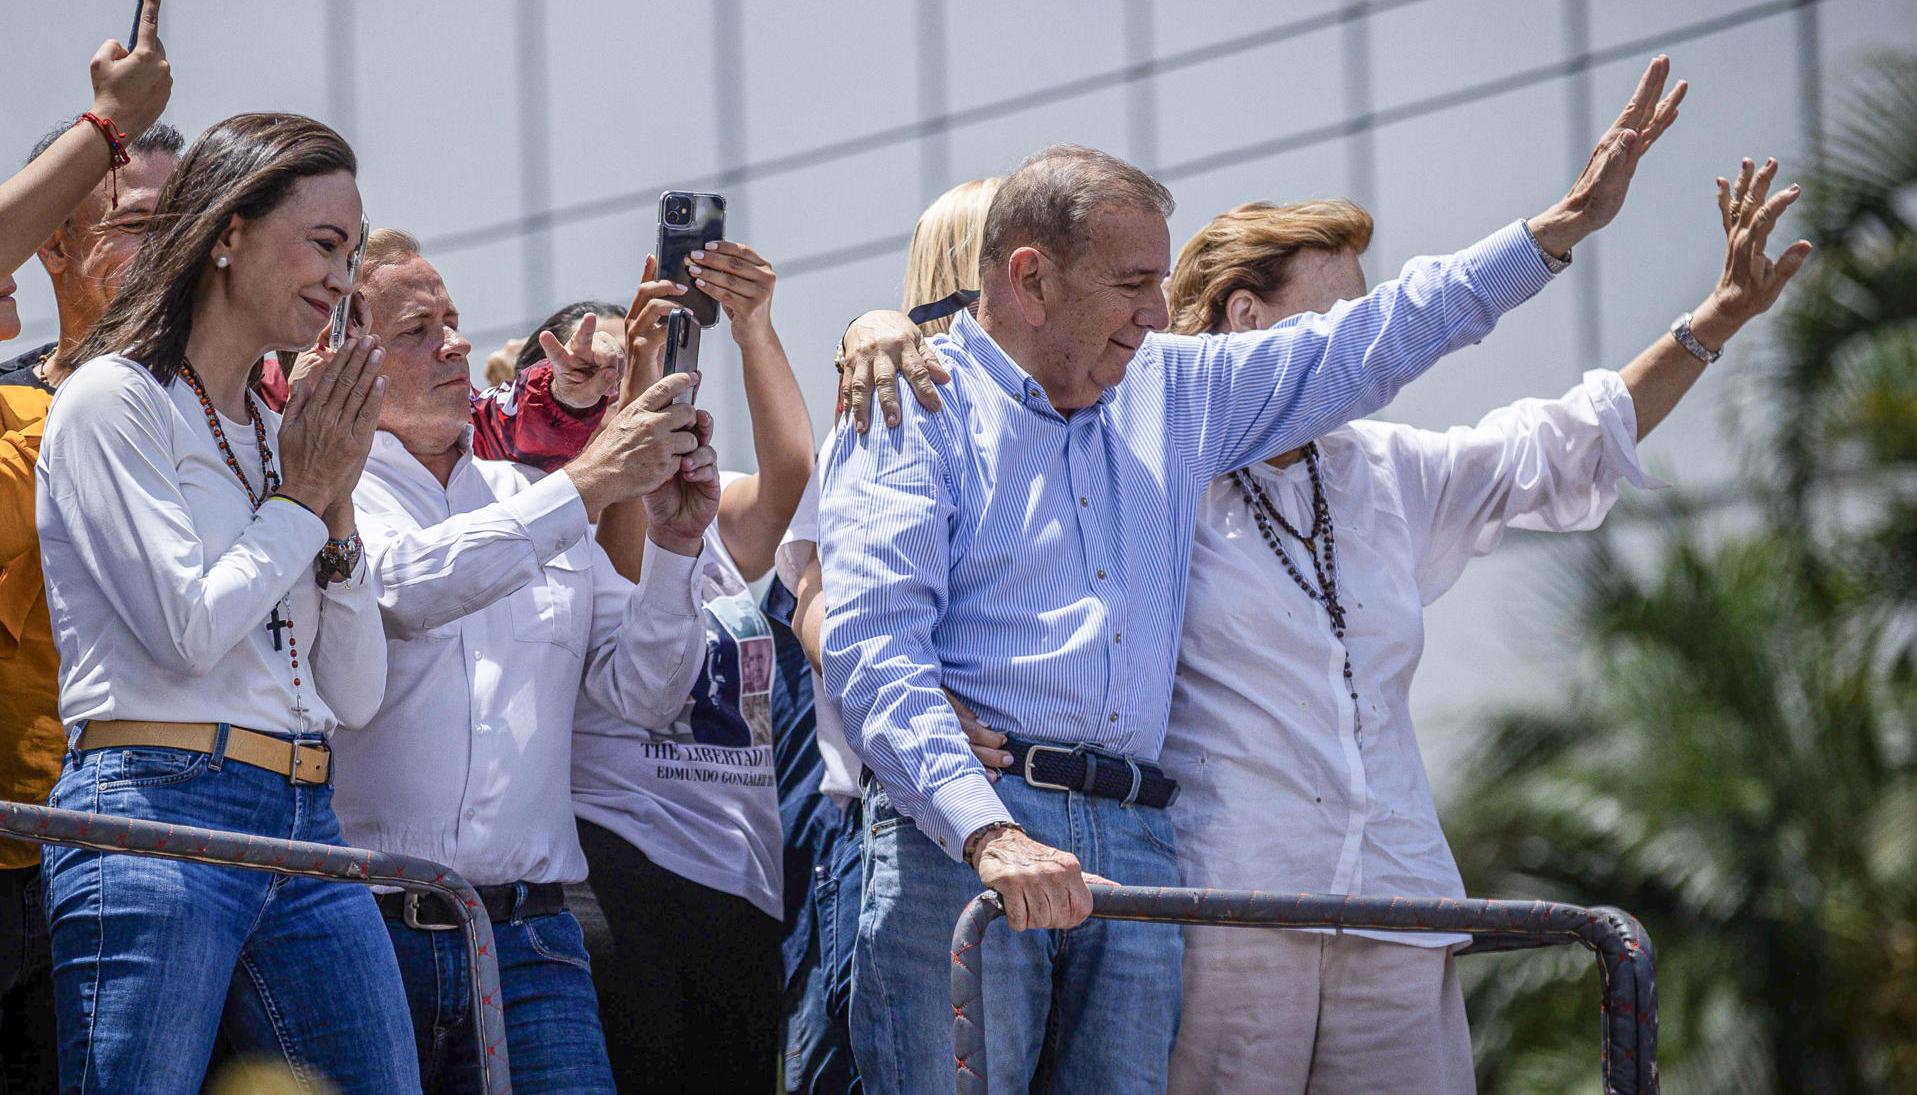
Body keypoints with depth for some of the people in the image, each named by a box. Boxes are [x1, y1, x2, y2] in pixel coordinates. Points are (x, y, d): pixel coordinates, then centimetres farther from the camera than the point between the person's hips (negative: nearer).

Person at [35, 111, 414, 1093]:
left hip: (304, 828, 7)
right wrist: (299, 498, 1)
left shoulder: (278, 436, 19)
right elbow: (187, 627, -12)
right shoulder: (117, 401, -1)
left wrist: (336, 506, 7)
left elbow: (354, 697, 17)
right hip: (160, 812, -7)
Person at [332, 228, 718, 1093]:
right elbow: (401, 585, -19)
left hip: (526, 938, 4)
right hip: (365, 924, -4)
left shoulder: (530, 498, 17)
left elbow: (644, 695, 14)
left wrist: (673, 547, -2)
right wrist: (588, 486, -18)